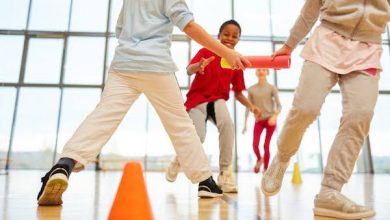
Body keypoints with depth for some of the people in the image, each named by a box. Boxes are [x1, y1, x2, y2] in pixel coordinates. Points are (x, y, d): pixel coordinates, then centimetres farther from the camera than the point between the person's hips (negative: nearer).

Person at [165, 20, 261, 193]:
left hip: (218, 100, 2)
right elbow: (189, 70, -22)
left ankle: (224, 173, -17)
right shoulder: (206, 52, -5)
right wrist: (198, 66, -46)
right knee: (198, 137, -21)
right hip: (197, 99, -2)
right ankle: (178, 160, 16)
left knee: (227, 124, -31)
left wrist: (250, 106, -9)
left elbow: (238, 93, 9)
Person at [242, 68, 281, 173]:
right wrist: (245, 124, 1)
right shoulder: (251, 89, 1)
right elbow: (248, 107, 3)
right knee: (255, 144, -9)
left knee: (266, 145, -3)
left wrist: (274, 116, -23)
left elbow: (279, 106, -4)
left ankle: (265, 169, 13)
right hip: (258, 120, 1)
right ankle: (259, 159, 23)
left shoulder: (272, 88, -2)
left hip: (270, 120, -1)